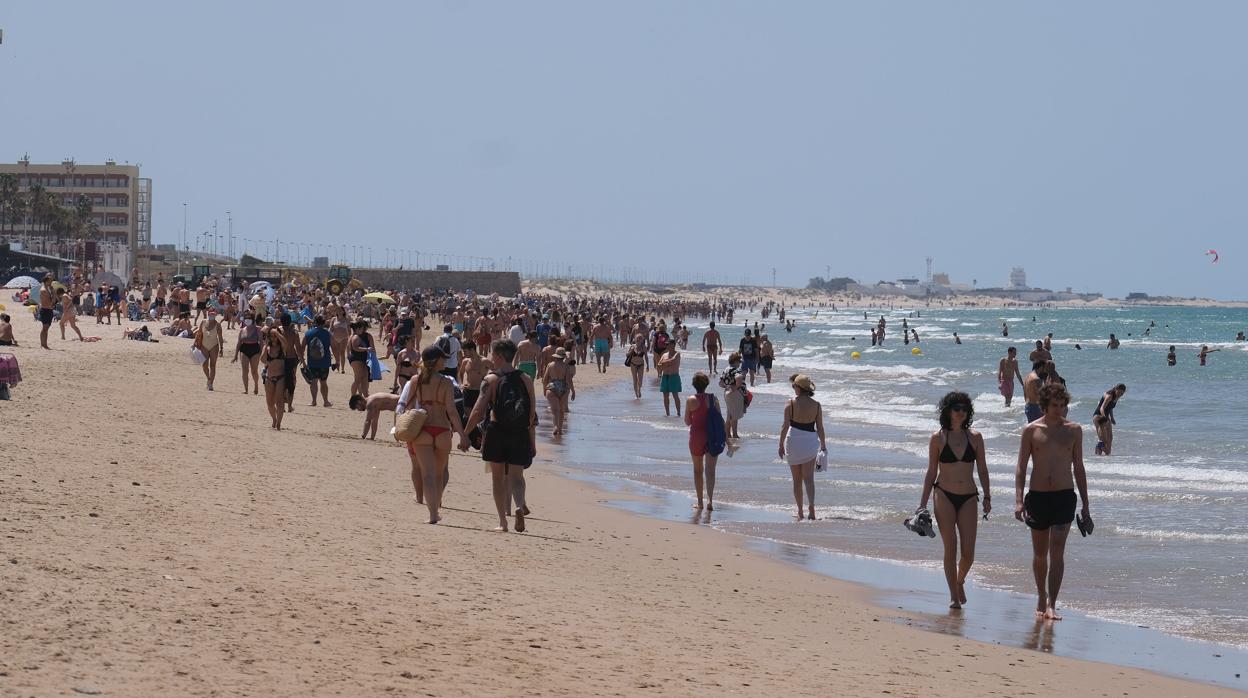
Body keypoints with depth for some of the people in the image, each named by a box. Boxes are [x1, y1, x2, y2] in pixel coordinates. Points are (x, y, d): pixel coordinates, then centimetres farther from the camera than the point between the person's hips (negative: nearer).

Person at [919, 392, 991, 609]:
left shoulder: (975, 437, 4)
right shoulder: (938, 439, 0)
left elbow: (982, 469, 9)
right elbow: (931, 473, 5)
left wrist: (987, 497, 3)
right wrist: (923, 503, 3)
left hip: (968, 498, 1)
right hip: (944, 496, -1)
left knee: (968, 551, -4)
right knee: (950, 548, -4)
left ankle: (960, 581, 26)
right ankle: (953, 595, 7)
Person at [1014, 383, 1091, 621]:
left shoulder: (1073, 430, 4)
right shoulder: (1031, 430, 0)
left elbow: (1079, 469, 9)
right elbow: (1021, 468, 1)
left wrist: (1085, 506, 8)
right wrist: (1018, 501, -11)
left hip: (1064, 496, -1)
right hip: (1037, 496, 1)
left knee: (1057, 551, -13)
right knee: (1039, 554, 9)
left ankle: (1051, 605, -16)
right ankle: (1041, 600, 26)